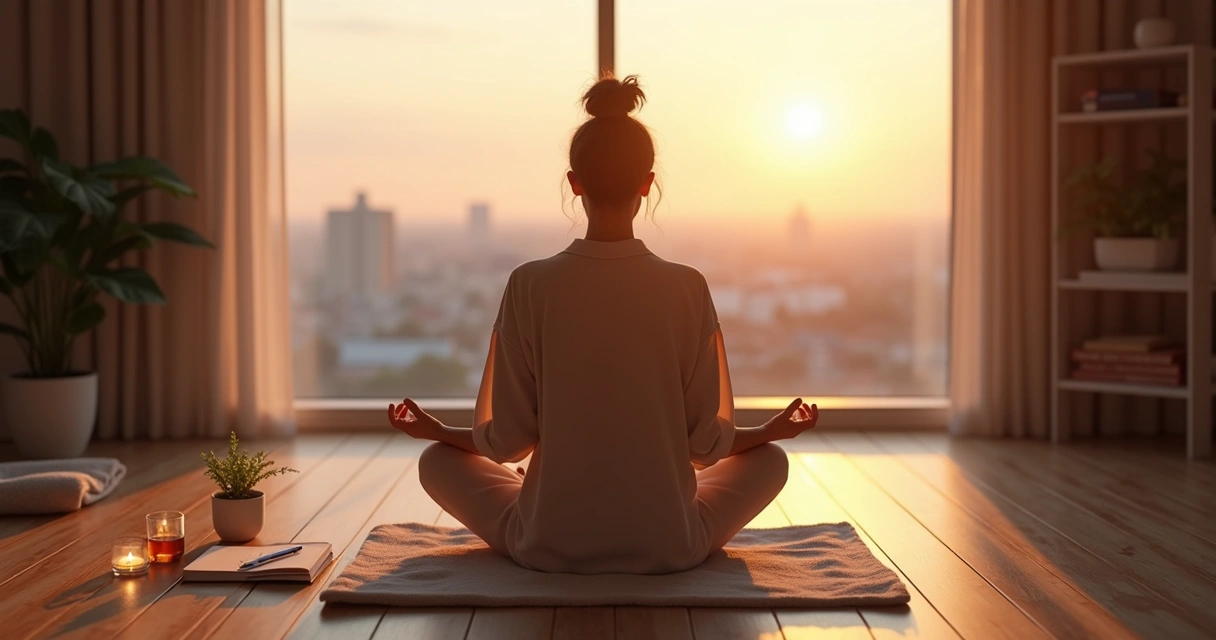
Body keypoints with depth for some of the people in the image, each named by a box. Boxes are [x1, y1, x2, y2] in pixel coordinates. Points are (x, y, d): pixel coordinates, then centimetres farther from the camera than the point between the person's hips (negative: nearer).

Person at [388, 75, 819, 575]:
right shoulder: (688, 289, -9)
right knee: (770, 458, 27)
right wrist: (772, 430, 17)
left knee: (436, 461, 25)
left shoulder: (530, 286, -10)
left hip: (549, 546, 0)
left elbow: (507, 441, -6)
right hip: (668, 547, 1)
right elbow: (706, 443, -4)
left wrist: (437, 430, 15)